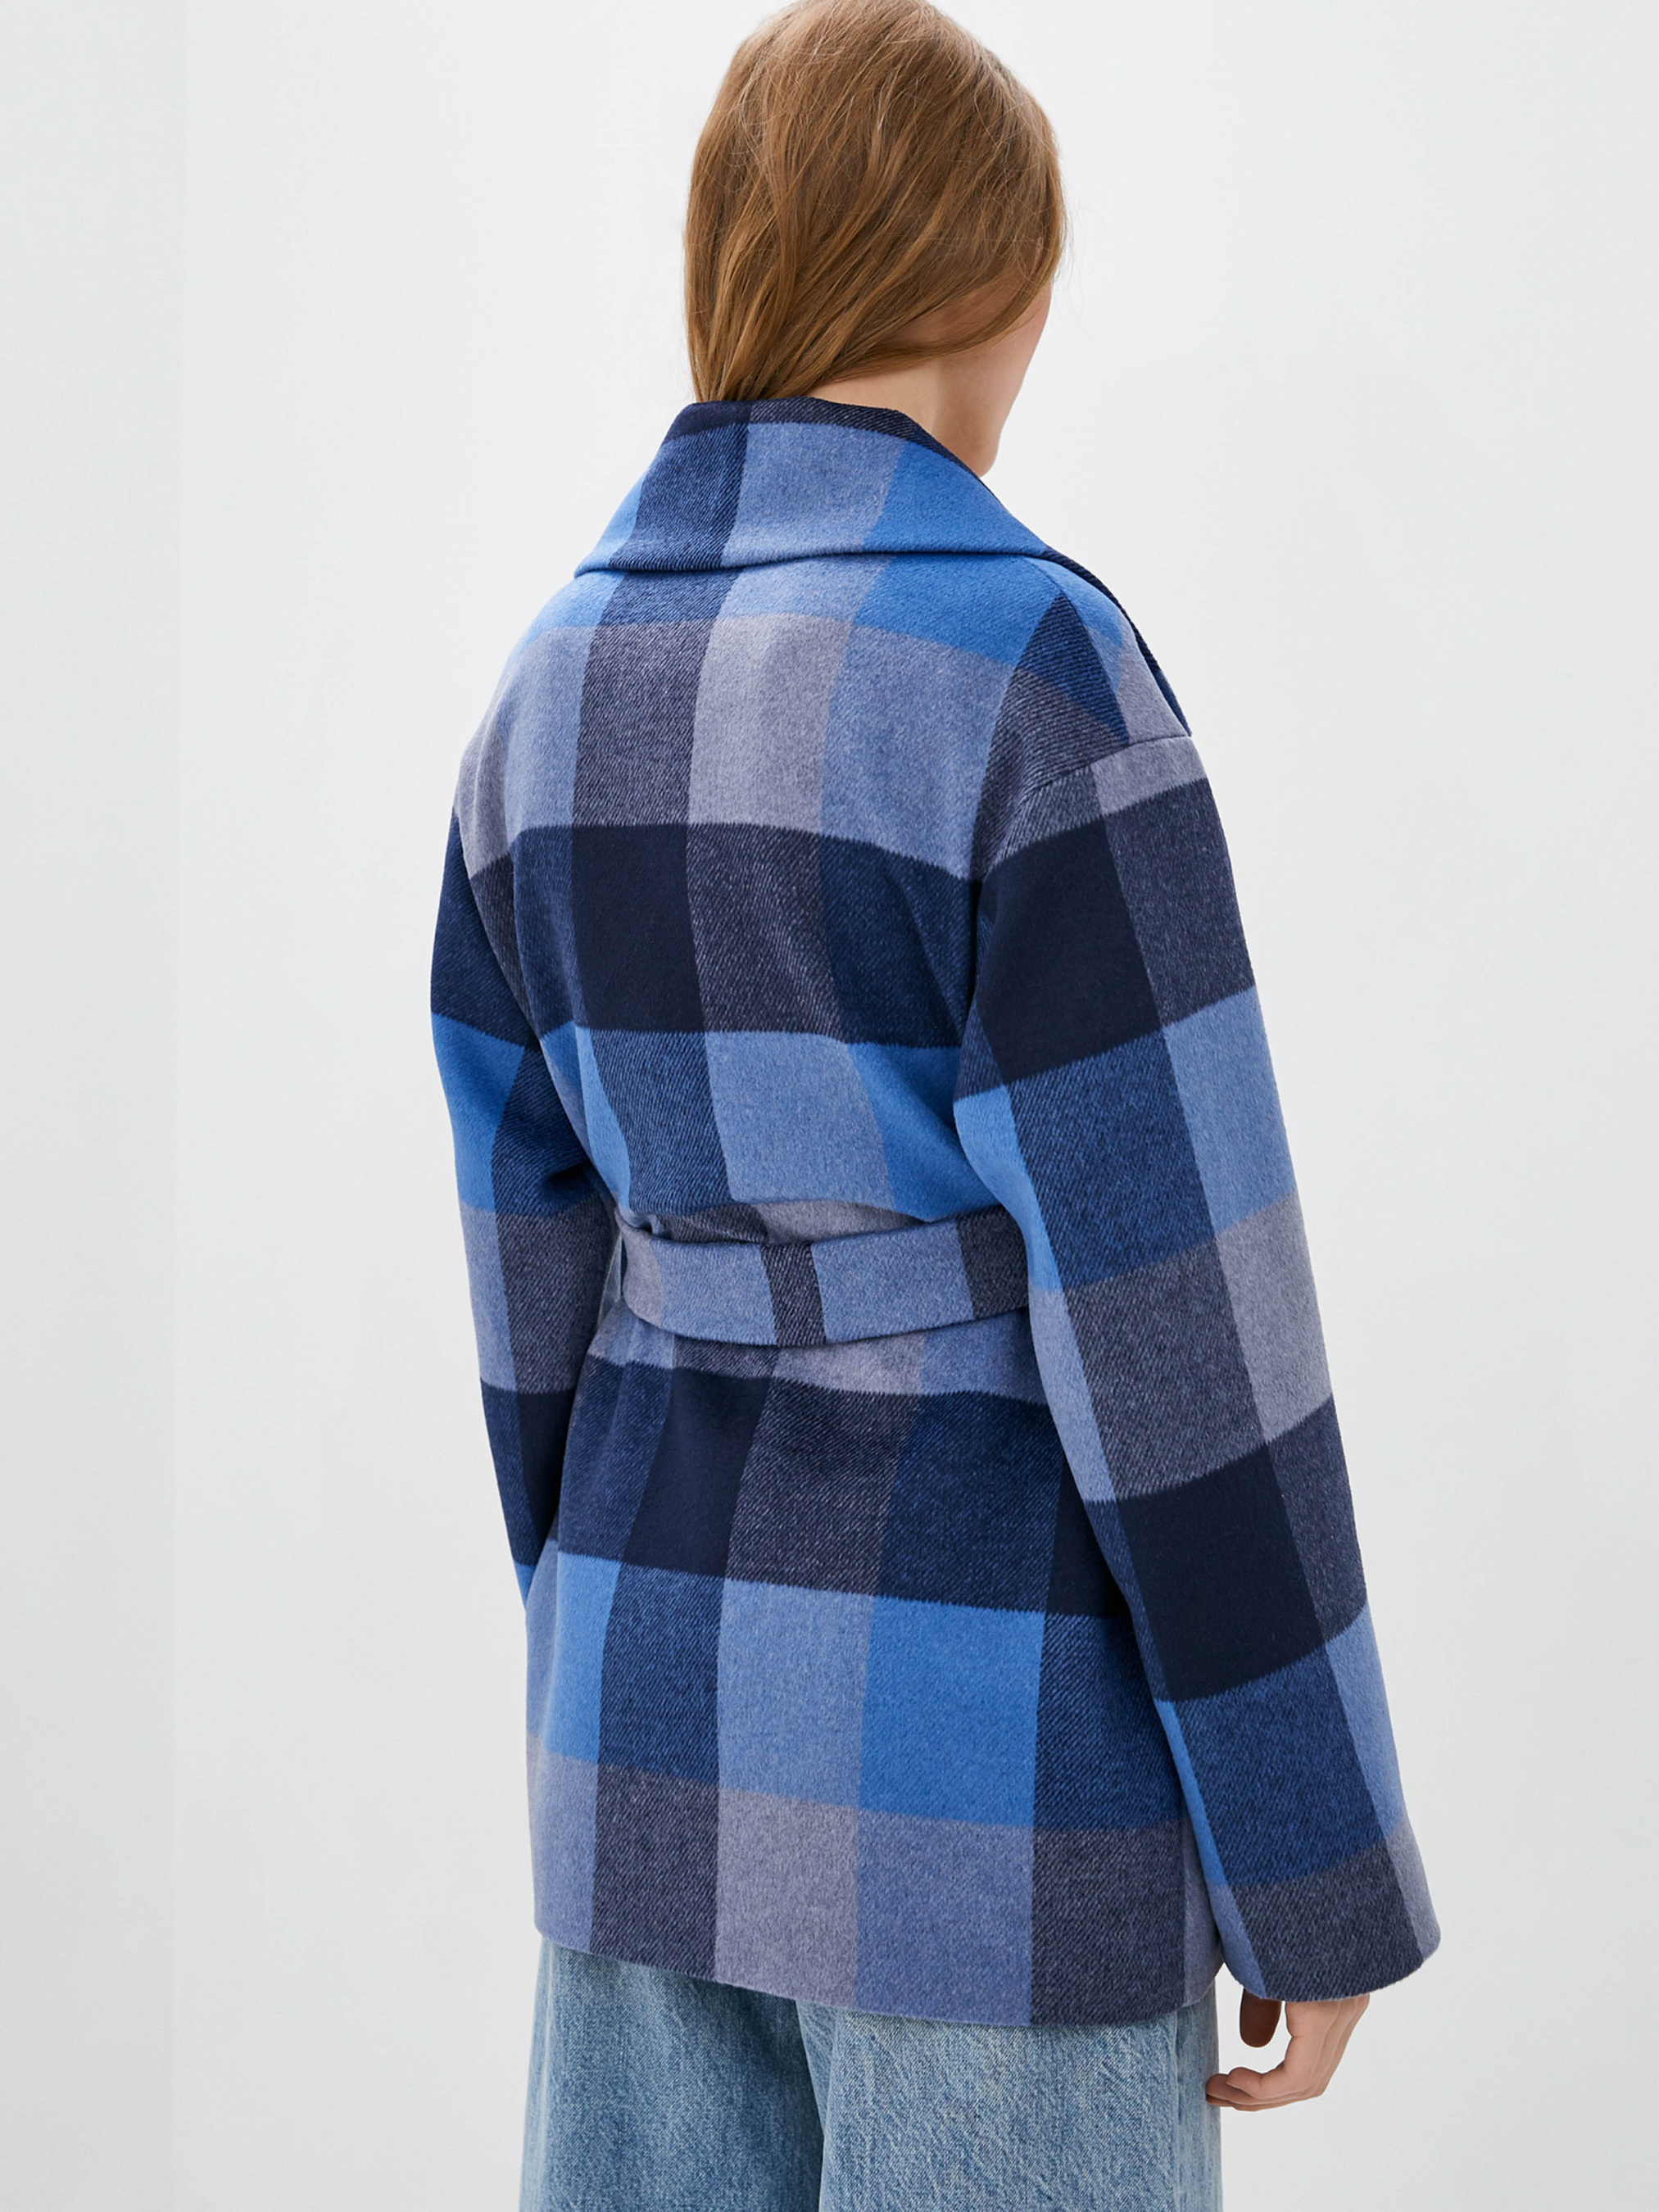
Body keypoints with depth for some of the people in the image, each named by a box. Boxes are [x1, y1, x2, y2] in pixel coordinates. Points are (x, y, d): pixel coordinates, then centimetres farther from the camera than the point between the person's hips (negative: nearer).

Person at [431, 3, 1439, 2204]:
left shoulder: (563, 689, 3)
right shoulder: (1031, 679, -20)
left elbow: (541, 1270, 9)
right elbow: (1176, 1329, -19)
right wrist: (1312, 1869, -9)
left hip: (677, 1696, 7)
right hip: (984, 1747, -7)